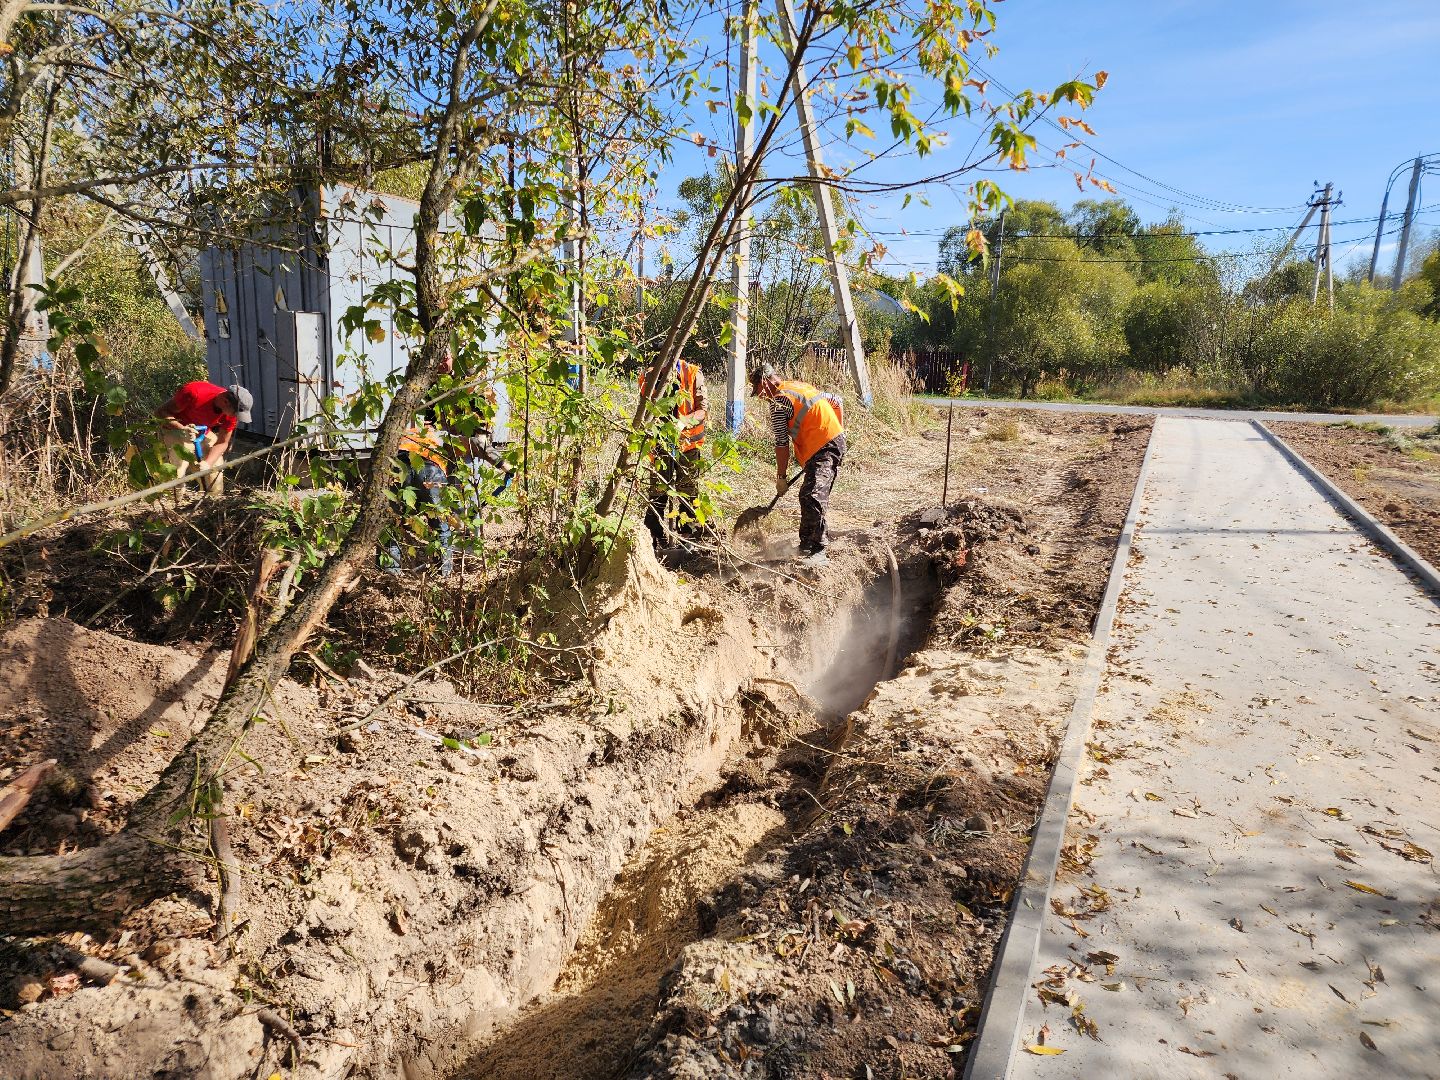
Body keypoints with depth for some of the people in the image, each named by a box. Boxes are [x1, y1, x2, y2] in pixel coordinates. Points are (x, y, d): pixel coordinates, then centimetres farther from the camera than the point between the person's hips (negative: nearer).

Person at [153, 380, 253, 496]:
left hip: (205, 433, 5)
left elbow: (222, 443, -11)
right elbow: (161, 411, -25)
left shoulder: (232, 410, -20)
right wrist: (182, 429, -43)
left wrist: (208, 463, -29)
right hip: (176, 429, -4)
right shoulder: (194, 393, -35)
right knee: (176, 474, -21)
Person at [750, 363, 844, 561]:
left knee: (812, 497, -17)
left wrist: (780, 477, 1)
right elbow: (837, 402, 27)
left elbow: (781, 443, -6)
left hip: (822, 450, -10)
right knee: (808, 496, 17)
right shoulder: (801, 386, 20)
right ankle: (808, 543, 27)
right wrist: (839, 431, 32)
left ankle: (817, 550, -21)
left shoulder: (779, 401, -6)